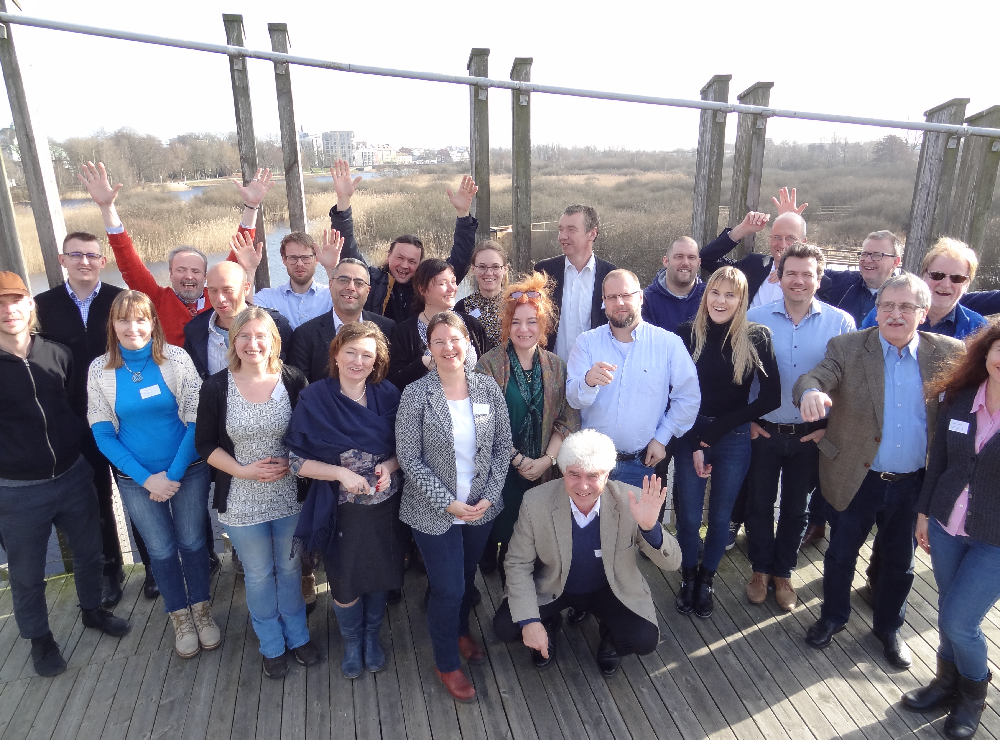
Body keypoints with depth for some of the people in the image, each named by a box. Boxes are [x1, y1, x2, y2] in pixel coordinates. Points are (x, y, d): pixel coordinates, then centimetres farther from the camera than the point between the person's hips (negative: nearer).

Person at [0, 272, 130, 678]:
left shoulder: (58, 354, -2)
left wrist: (85, 456, 5)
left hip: (74, 476, 3)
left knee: (89, 554, 20)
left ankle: (92, 610, 45)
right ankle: (39, 638, 37)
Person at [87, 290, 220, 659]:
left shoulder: (176, 358, -11)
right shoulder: (99, 370, -6)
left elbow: (196, 420, -10)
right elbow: (103, 434, -4)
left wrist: (174, 474, -15)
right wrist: (146, 478, -12)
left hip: (188, 470, -1)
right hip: (136, 480, 1)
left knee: (192, 542, 11)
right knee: (161, 550, 14)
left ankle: (202, 608, 35)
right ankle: (180, 616, 36)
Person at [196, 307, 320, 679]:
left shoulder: (293, 381, -9)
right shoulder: (216, 387, -9)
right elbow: (205, 444, -3)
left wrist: (292, 461, -16)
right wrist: (244, 470, -15)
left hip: (290, 496, 0)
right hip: (242, 501, 0)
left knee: (290, 568, 18)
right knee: (259, 575, 17)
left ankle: (297, 635, 41)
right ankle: (272, 644, 39)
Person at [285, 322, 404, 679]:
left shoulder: (388, 395, -5)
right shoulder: (315, 399, -12)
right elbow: (296, 460, -11)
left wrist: (389, 466, -17)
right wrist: (340, 473, -22)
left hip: (385, 505, 2)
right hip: (342, 510, -2)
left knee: (379, 575, 19)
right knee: (346, 582, 15)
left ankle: (372, 636, 47)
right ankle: (352, 642, 45)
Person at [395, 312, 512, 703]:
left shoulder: (488, 387, -5)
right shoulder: (416, 394, -14)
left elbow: (503, 446, 0)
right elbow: (409, 458, -12)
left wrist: (489, 497, -9)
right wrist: (449, 503, -15)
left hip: (482, 507, 3)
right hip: (435, 511, -3)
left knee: (467, 577, 22)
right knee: (448, 588, 5)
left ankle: (460, 630, 52)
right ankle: (447, 663, 32)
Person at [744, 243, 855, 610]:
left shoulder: (841, 323, -5)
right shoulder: (754, 318, -5)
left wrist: (833, 426, -5)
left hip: (812, 435, 0)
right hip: (763, 430, 0)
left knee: (795, 507, 15)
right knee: (759, 503, 13)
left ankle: (782, 572, 35)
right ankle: (761, 569, 33)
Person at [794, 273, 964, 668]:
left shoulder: (947, 353, -3)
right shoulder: (848, 348, -9)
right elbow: (814, 378, -24)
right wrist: (811, 391, -47)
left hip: (912, 484, 2)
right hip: (855, 479, -1)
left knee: (899, 561, 20)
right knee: (841, 554, 15)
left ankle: (888, 626, 45)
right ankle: (833, 615, 41)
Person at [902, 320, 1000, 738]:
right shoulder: (958, 398, -4)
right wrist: (924, 512, 9)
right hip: (946, 526, 4)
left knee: (959, 621, 2)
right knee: (948, 611, 18)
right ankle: (948, 683, 42)